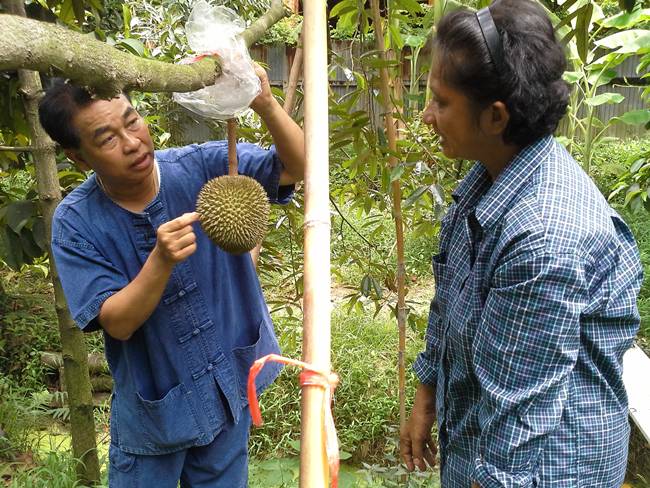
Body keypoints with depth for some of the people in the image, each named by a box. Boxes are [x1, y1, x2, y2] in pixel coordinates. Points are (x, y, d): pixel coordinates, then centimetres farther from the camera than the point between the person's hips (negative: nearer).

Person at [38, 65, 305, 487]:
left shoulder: (203, 165, -15)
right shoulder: (76, 223, -15)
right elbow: (117, 323, -18)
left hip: (229, 392, 1)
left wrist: (266, 105, -36)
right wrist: (162, 260, -36)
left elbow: (295, 168, -18)